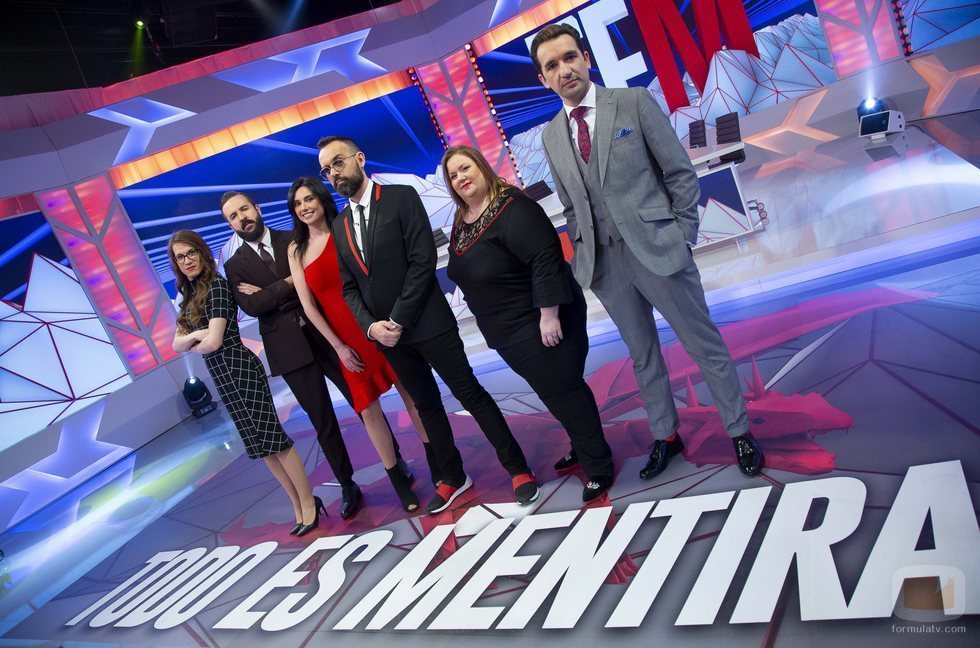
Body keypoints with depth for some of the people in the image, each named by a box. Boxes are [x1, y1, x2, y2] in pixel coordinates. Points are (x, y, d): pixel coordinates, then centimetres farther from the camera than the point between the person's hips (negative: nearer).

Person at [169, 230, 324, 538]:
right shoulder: (189, 297, 15)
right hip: (222, 377, 9)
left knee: (271, 438, -6)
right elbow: (177, 344, 11)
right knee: (262, 445, 11)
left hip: (238, 370, -9)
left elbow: (214, 342, -16)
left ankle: (308, 503, 4)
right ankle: (298, 504, 20)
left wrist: (190, 346, 3)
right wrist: (196, 335, -8)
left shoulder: (217, 285, -10)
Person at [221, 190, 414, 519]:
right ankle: (348, 486, 21)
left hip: (326, 334, 0)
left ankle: (395, 460, 23)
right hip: (291, 348, 0)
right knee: (322, 421, 6)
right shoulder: (235, 266, 8)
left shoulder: (295, 240, 7)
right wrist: (292, 282, -9)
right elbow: (251, 306, -8)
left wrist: (270, 293, -11)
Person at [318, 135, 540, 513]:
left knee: (469, 392, -1)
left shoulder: (401, 198, -8)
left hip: (427, 322, -6)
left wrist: (399, 319, -17)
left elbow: (423, 261, -15)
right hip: (385, 332, 6)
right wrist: (371, 326, -9)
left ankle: (517, 468, 11)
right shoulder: (339, 226, 10)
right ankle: (451, 478, 29)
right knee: (426, 405, 15)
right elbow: (349, 287, 8)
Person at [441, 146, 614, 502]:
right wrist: (490, 324, 21)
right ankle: (583, 448, 38)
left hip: (540, 322, -8)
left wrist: (549, 314, -29)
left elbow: (546, 258, -27)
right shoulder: (460, 222, 8)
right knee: (552, 391, 20)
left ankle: (598, 467, 13)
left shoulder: (513, 208, -20)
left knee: (564, 390, -1)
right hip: (507, 332, 9)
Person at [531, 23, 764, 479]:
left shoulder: (634, 102, -3)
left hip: (656, 249, -4)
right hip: (604, 263, 4)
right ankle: (665, 437, 31)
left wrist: (682, 238, -5)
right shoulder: (551, 136, 9)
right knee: (642, 356, 16)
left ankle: (739, 432, 23)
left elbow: (681, 173, -2)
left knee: (705, 345, 5)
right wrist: (582, 255, 5)